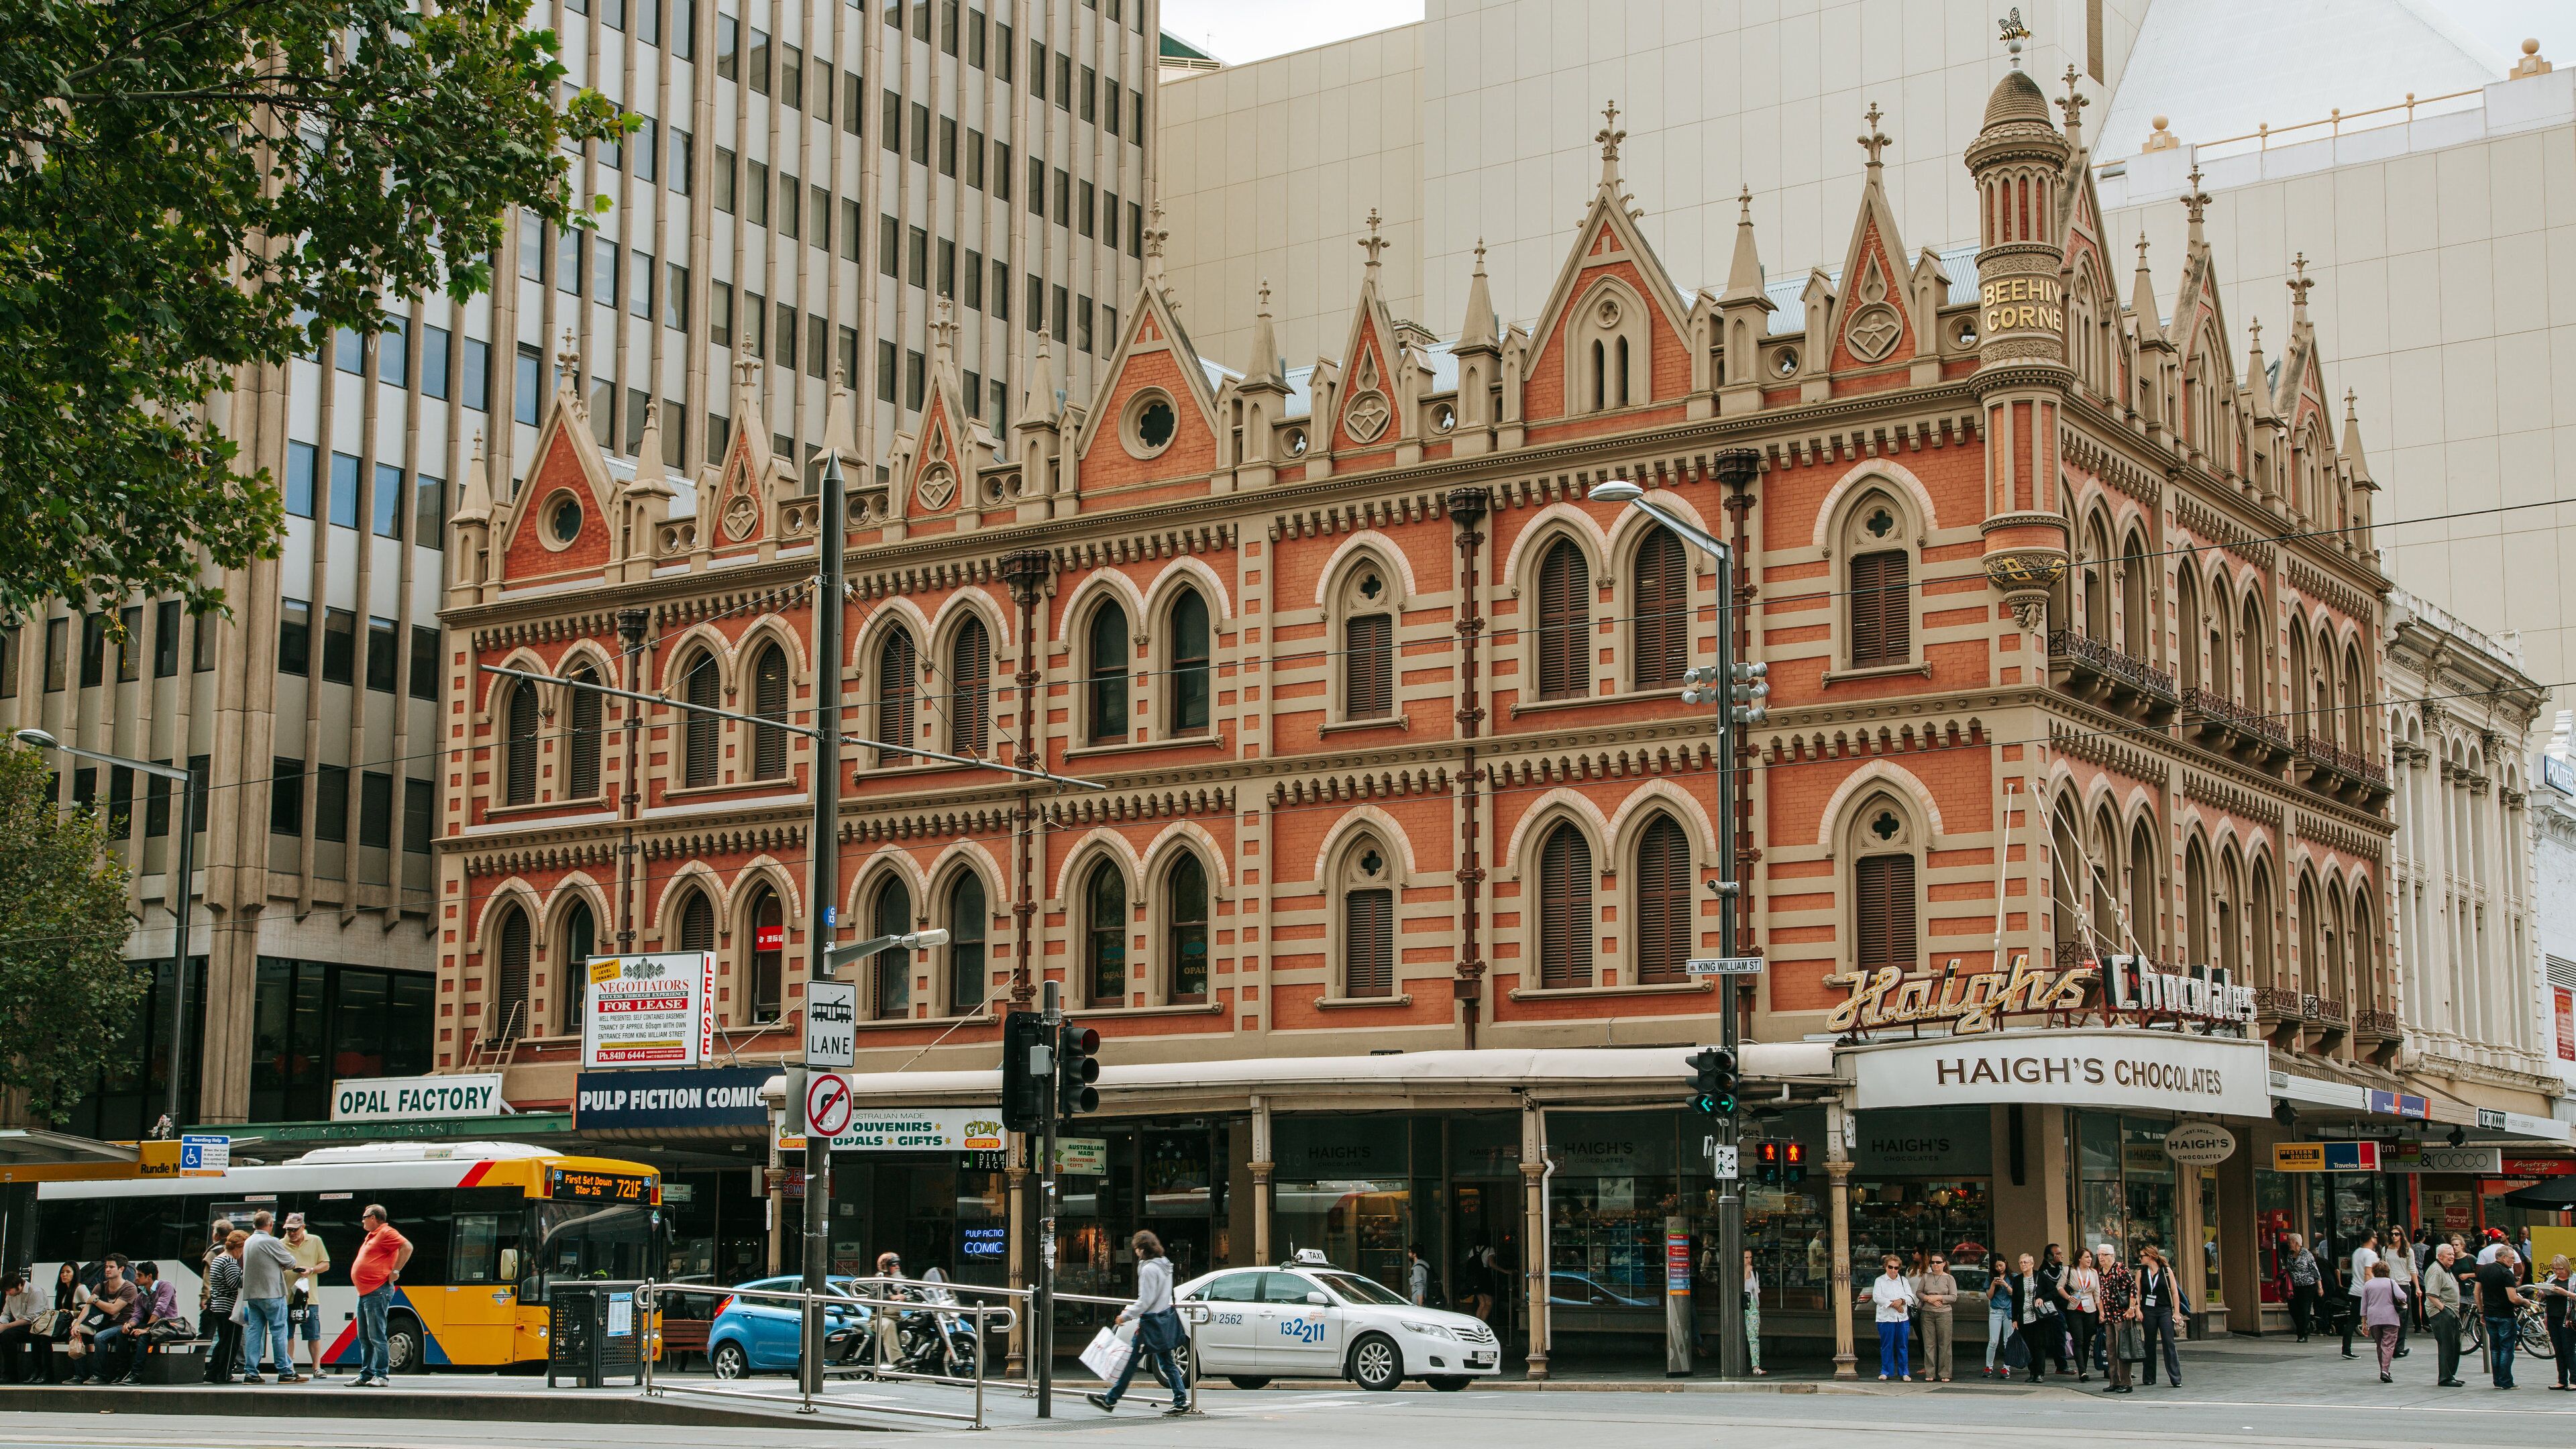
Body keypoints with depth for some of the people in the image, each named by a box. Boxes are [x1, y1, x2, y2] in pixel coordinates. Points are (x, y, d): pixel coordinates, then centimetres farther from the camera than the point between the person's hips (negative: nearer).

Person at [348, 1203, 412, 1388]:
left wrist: (395, 1272, -19)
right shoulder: (372, 1236, 21)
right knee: (364, 1338, 12)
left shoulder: (386, 1233, -10)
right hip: (364, 1294, 11)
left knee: (376, 1337, -11)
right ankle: (365, 1376, 16)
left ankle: (380, 1376, -10)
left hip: (377, 1293, -11)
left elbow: (407, 1247, -22)